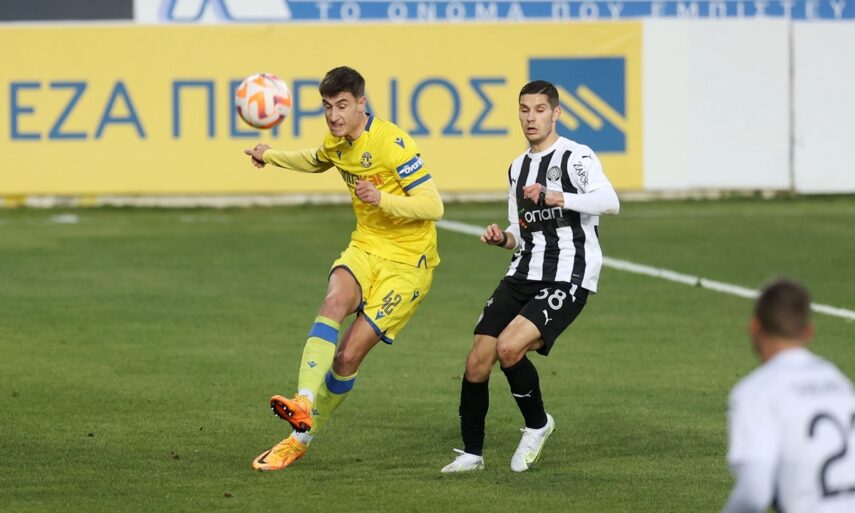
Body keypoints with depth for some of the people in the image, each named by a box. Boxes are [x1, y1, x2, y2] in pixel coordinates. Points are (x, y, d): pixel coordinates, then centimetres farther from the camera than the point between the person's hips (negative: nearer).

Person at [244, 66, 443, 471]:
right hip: (366, 247, 6)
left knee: (347, 357, -11)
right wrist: (271, 156, 25)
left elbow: (433, 206, -22)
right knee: (335, 301, -30)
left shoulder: (391, 142, -18)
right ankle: (303, 405, -42)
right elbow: (316, 161, 34)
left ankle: (302, 437, 5)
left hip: (407, 259, -6)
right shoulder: (336, 142, 6)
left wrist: (383, 199, -36)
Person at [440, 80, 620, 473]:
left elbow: (609, 202, -25)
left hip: (568, 280, -7)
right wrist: (503, 238, 3)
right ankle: (471, 452, 12)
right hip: (523, 276, 7)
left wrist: (557, 198, -38)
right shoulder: (517, 168, 18)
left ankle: (537, 425, 1)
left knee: (509, 347, -25)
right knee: (477, 361, -3)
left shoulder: (576, 157, -7)